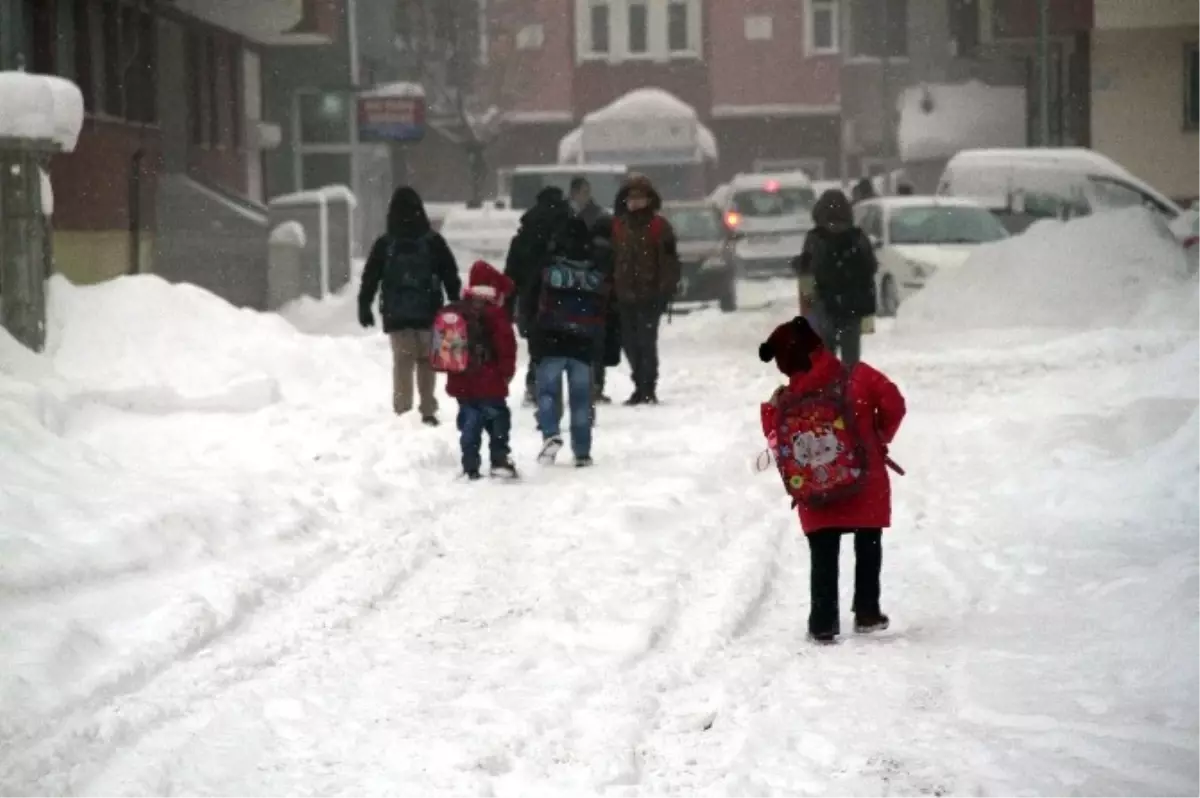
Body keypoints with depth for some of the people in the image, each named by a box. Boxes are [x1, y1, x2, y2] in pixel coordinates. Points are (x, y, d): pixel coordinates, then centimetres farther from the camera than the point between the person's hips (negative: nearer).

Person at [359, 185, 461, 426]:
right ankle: (428, 411, 11)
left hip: (396, 315, 0)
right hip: (428, 313, 0)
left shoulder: (384, 244, 0)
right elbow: (451, 277, 2)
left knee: (402, 361, 3)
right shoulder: (434, 242, -1)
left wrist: (364, 307, 8)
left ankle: (403, 413, -4)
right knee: (426, 360, 10)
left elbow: (370, 278, 3)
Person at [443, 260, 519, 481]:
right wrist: (506, 373, -1)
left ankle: (470, 468, 7)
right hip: (489, 384, -5)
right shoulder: (494, 315, -11)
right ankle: (500, 461, 0)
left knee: (469, 425, 9)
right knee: (498, 422, 5)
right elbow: (506, 348, -13)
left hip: (462, 383, 5)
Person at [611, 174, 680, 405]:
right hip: (625, 296, 5)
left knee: (646, 341, -10)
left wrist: (666, 289, -11)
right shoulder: (618, 226, 10)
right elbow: (612, 259, 14)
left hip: (650, 294, -5)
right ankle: (642, 387, 19)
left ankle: (647, 389, -4)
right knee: (630, 342, 7)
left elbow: (669, 260, -4)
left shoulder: (659, 225, -2)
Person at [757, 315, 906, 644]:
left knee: (823, 559, 10)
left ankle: (823, 623, 8)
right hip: (867, 490, 0)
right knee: (868, 548, 18)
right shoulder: (859, 379, -12)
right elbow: (894, 405, -6)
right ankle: (867, 613, 22)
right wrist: (880, 439, 10)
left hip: (816, 499, 1)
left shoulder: (781, 404, -8)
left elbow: (777, 444, 1)